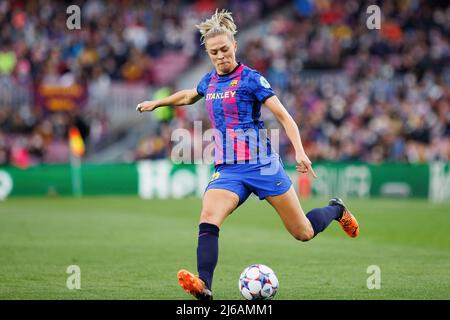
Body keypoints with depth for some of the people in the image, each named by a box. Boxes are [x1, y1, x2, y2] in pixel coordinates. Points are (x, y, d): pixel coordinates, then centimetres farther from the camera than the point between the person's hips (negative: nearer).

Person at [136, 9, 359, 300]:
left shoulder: (250, 78, -6)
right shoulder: (209, 82, 11)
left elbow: (284, 116, -8)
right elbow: (188, 96, 36)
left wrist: (300, 151, -20)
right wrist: (156, 103, 37)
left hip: (261, 164, -4)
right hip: (227, 169, 4)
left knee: (303, 233, 3)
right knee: (208, 219, -26)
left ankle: (336, 209, 35)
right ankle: (204, 286, -36)